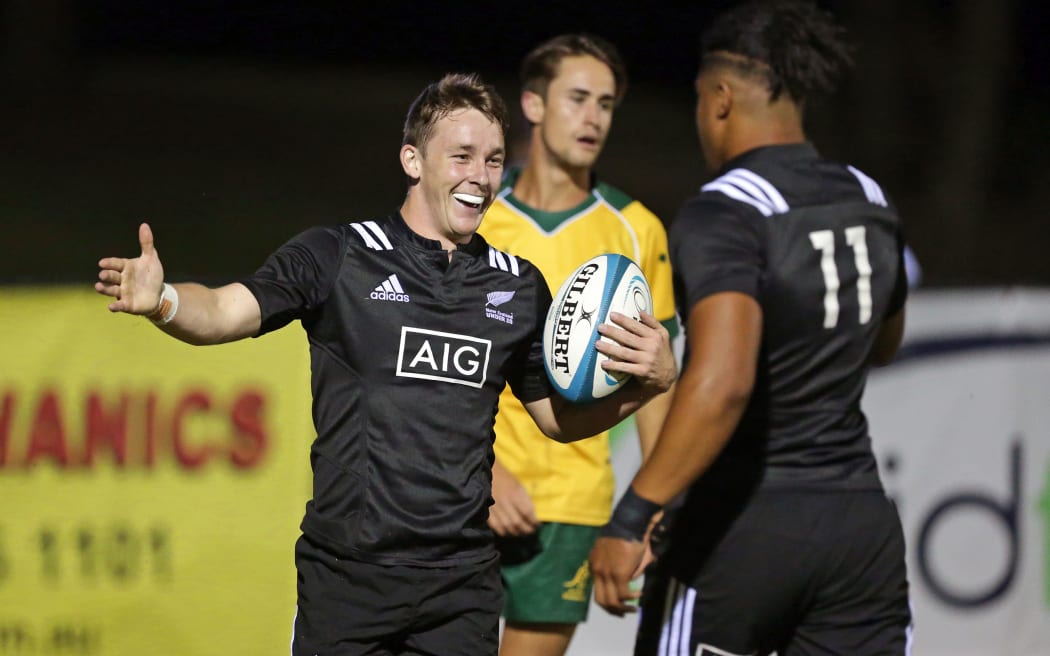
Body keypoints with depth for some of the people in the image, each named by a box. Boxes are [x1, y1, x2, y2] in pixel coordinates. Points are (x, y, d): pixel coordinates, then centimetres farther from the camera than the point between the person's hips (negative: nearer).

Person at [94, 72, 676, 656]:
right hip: (345, 579, -3)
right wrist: (162, 300, -34)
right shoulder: (338, 256, -1)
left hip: (462, 587, 3)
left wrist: (649, 382, 3)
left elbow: (560, 416, 20)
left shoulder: (520, 287, 12)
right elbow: (225, 311, -12)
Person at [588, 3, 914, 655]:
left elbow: (721, 384, -29)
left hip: (740, 525, -6)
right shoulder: (870, 202, 8)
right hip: (863, 521, 6)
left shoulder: (724, 215, -14)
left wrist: (632, 517, -28)